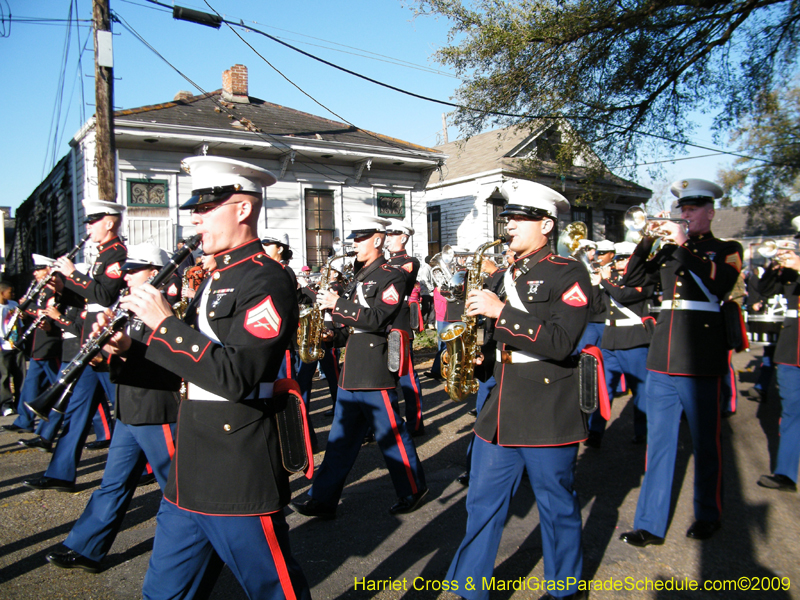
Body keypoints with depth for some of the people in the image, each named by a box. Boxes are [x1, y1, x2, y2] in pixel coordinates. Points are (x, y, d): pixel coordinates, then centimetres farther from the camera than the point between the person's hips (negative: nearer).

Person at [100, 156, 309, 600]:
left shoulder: (266, 281, -16)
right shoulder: (217, 280, 14)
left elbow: (236, 376, -27)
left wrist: (164, 323, -20)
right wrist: (128, 350, 1)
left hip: (240, 479, -9)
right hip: (190, 477, 9)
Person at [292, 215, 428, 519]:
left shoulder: (391, 277, -8)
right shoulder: (358, 278, 18)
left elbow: (375, 319, -20)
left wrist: (337, 304, -17)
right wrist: (333, 337, 6)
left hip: (374, 373, -8)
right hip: (351, 370, 9)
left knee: (391, 435, 2)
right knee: (340, 439, 11)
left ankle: (413, 491, 20)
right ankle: (323, 499, 16)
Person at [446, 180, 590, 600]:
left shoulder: (569, 274, -8)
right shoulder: (505, 276, 13)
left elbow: (561, 343, -22)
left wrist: (501, 311, -23)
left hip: (548, 417, -6)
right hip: (499, 413, 6)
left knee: (557, 508, 11)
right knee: (482, 505, 12)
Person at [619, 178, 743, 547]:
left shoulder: (727, 250, 4)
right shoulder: (669, 251, 16)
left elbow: (721, 283, -17)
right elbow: (631, 280, 7)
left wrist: (683, 246, -18)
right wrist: (646, 242, -4)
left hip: (700, 362, -4)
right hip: (662, 359, 4)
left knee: (705, 444, 8)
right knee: (658, 443, 7)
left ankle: (708, 515, 28)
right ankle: (651, 524, 14)